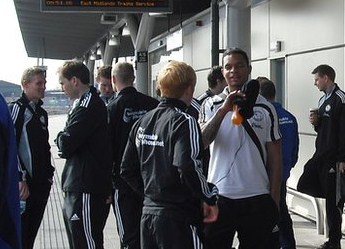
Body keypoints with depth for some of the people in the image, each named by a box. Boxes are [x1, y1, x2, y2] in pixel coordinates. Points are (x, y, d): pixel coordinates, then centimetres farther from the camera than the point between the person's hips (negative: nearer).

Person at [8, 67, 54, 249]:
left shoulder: (42, 113, 16)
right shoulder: (16, 109, -9)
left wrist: (49, 173, 16)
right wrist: (21, 179, -19)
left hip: (41, 183, 8)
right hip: (23, 184, -8)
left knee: (32, 232, 13)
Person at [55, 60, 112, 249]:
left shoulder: (89, 106, -17)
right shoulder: (83, 103, 16)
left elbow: (66, 144, -20)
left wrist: (61, 137, 0)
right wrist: (66, 139, -3)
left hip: (86, 192, -10)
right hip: (76, 189, 10)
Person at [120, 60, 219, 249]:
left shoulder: (142, 122, 9)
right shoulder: (183, 122, -13)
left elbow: (126, 170, 10)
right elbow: (188, 168, -26)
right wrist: (210, 198, -13)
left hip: (148, 212, 7)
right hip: (179, 218, -7)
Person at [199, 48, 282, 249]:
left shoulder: (266, 108, 4)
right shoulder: (212, 105, 3)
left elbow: (275, 158, 5)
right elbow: (201, 142, -14)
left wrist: (274, 202, 1)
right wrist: (224, 110, -24)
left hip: (257, 197, 1)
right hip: (219, 196, 0)